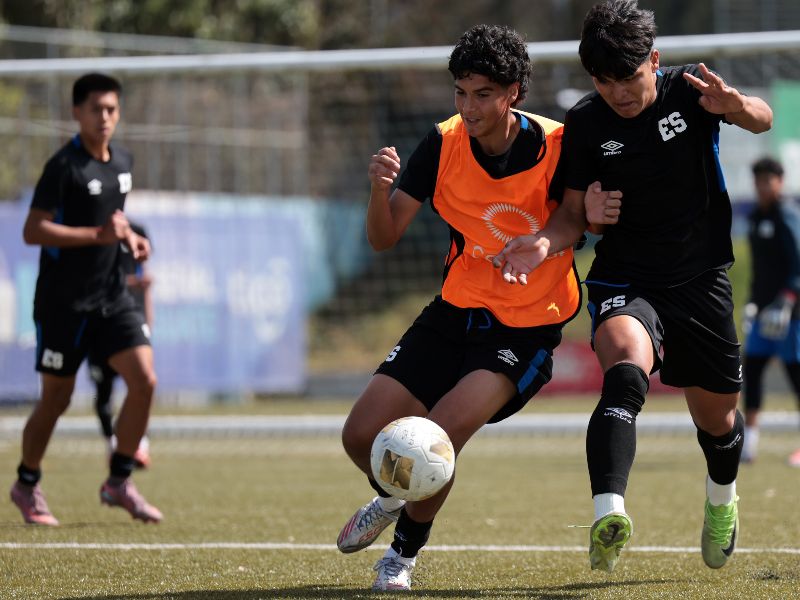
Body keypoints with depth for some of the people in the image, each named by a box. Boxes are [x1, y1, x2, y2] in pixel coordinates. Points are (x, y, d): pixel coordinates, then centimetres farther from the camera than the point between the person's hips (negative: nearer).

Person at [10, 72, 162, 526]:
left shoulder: (123, 161, 8)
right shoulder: (65, 166, -14)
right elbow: (33, 230, -19)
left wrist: (129, 237, 5)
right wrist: (98, 234, -25)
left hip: (111, 296, 6)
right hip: (63, 302, -6)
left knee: (144, 381, -9)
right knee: (56, 399, 4)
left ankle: (119, 483, 5)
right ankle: (27, 485, 26)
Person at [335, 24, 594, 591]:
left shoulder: (556, 146, -17)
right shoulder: (443, 143, -9)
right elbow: (385, 238, -7)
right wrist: (381, 187, -28)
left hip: (527, 327, -4)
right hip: (456, 311, 4)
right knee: (362, 436, -2)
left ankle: (406, 551, 4)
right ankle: (395, 496, 35)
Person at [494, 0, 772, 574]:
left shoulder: (688, 89, -7)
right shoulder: (584, 124, -5)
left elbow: (763, 119, -14)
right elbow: (572, 210, 4)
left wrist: (738, 106, -38)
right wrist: (590, 216, -21)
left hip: (701, 279, 2)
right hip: (624, 281, -1)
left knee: (717, 418, 14)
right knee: (626, 366, -33)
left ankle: (722, 495, 51)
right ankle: (608, 513, -52)